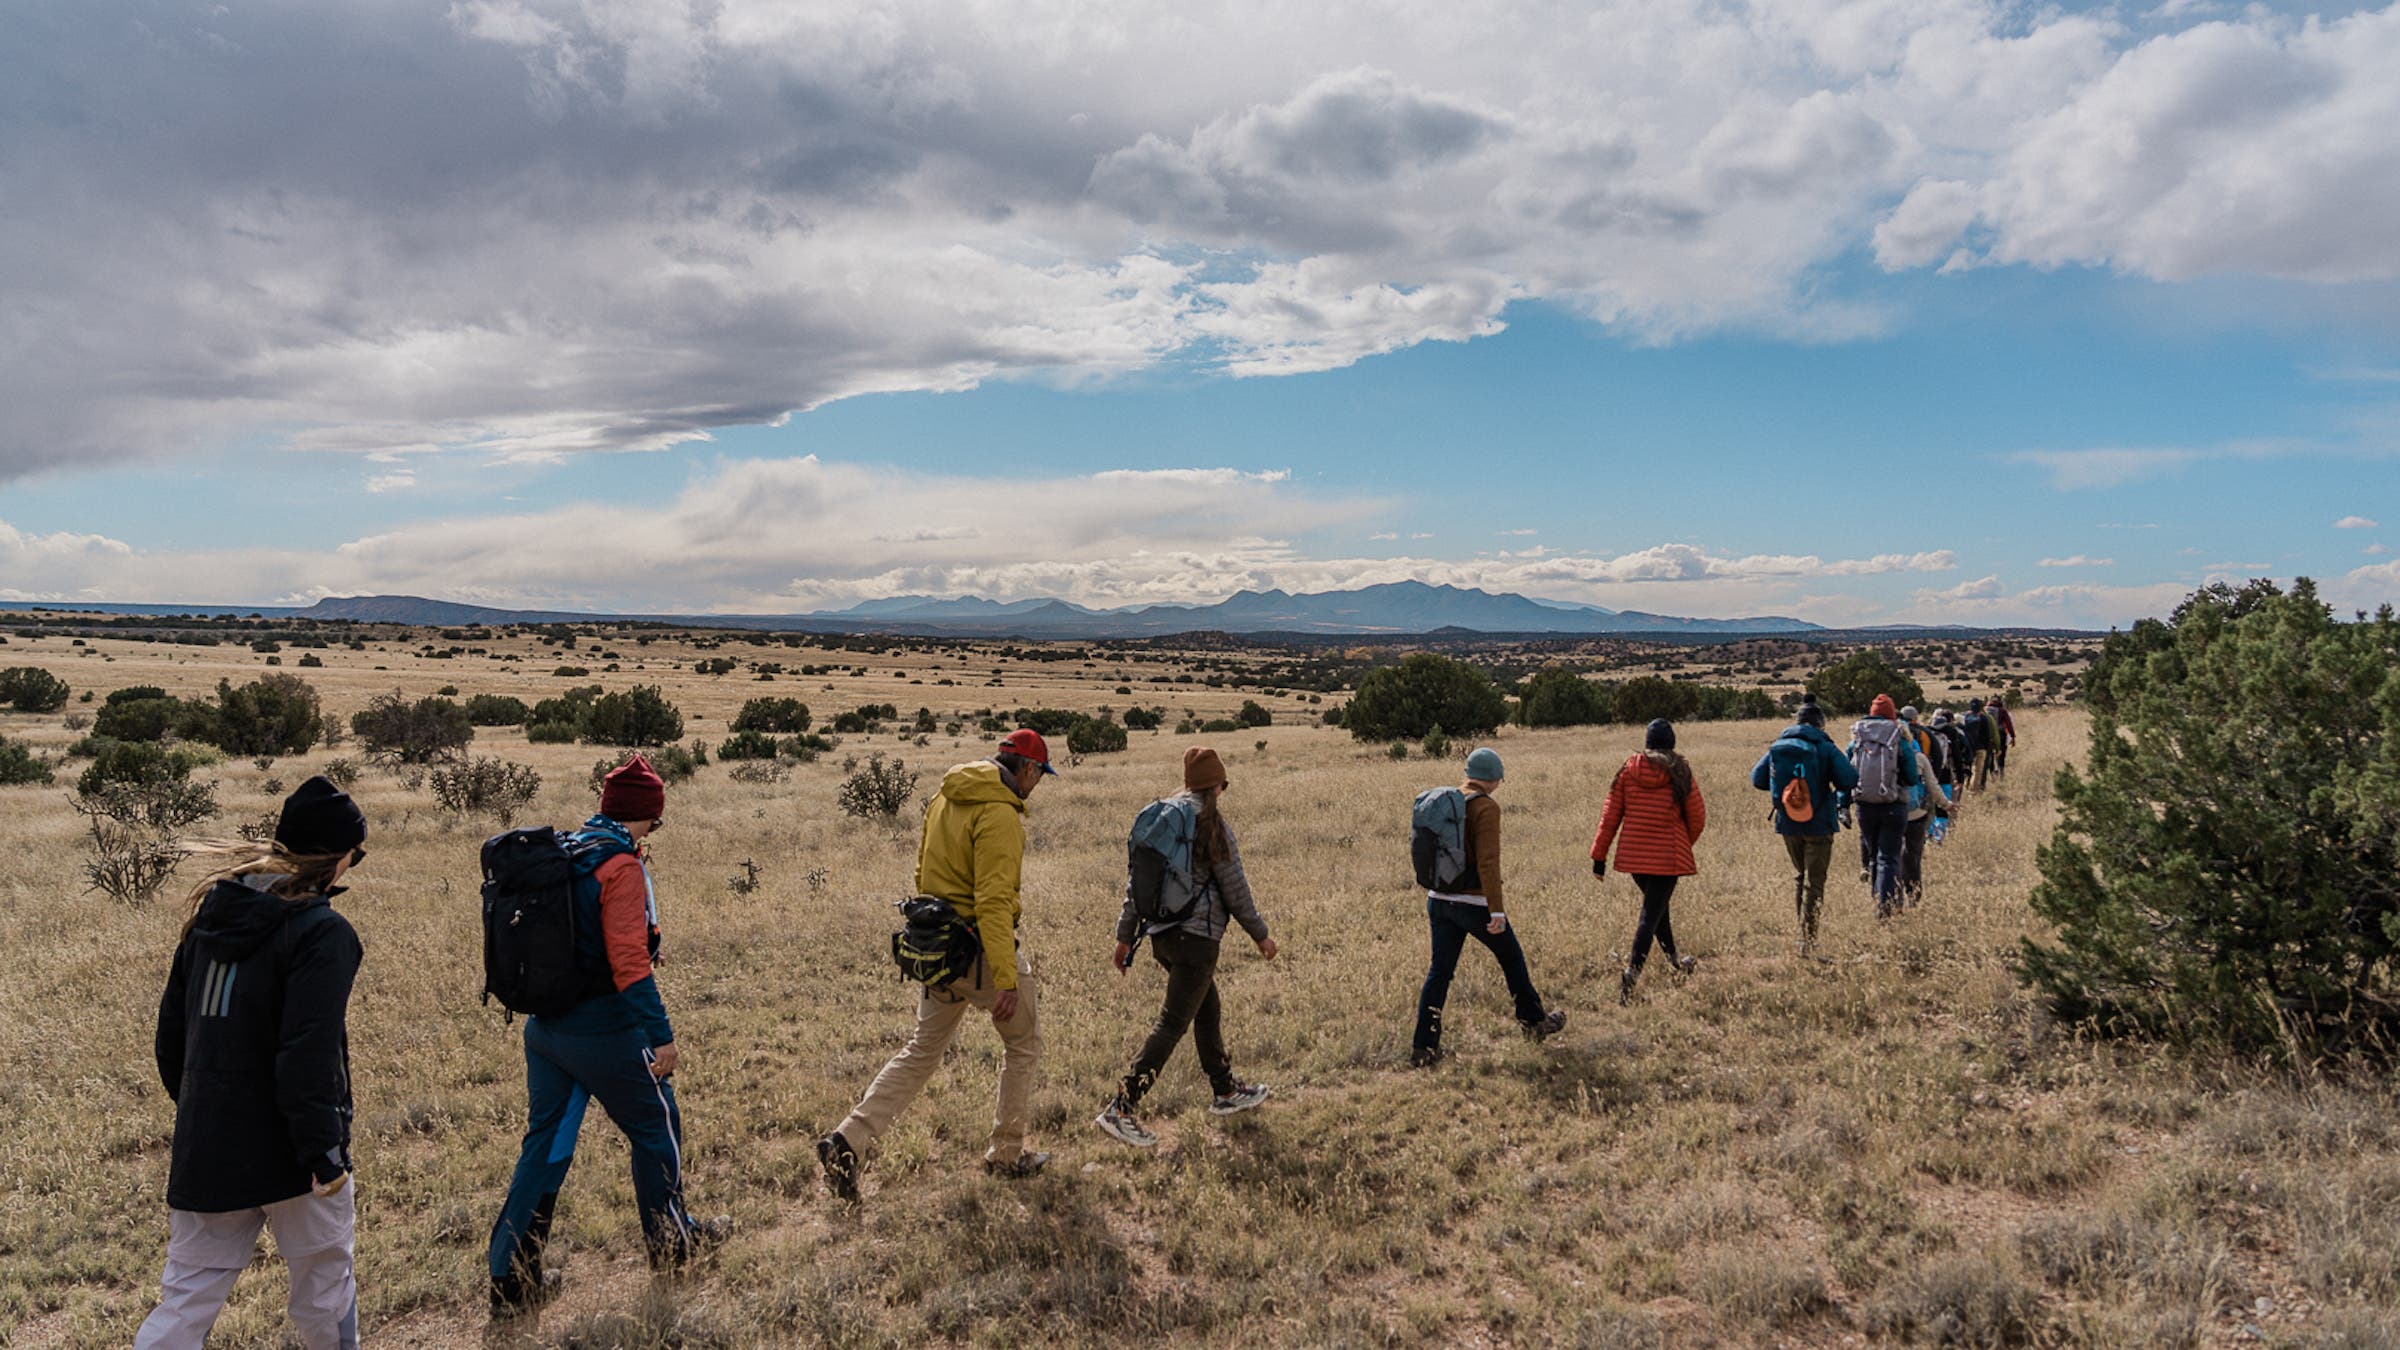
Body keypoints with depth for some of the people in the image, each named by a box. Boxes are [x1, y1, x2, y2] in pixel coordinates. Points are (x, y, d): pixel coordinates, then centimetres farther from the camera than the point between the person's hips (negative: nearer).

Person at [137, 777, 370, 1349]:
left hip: (204, 1148, 7)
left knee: (186, 1302, 15)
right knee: (325, 1292, 13)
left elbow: (172, 1027, 13)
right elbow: (308, 1058, -24)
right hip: (288, 1153, -6)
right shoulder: (321, 932, -19)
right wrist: (323, 1152, -18)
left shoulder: (213, 912, 5)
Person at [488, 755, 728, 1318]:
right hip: (606, 1029, -8)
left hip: (546, 1025, 8)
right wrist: (662, 1035, -20)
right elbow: (628, 960, -23)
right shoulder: (620, 866, -18)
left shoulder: (562, 854, 7)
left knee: (545, 1144, 14)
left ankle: (511, 1279, 16)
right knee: (656, 1127, 13)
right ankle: (671, 1240, 29)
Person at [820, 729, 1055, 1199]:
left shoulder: (945, 798, 9)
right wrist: (1007, 979, -26)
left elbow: (923, 873, 17)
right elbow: (993, 902, -25)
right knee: (1023, 1046, 13)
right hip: (983, 949, -8)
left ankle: (847, 1139, 3)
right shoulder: (1000, 813, -19)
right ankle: (1006, 1155, 22)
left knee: (921, 1052, 14)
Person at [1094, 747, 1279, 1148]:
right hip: (1197, 934, -8)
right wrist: (1260, 934, 6)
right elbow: (1234, 887, -6)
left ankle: (1226, 1091, 35)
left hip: (1162, 935, 8)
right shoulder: (1211, 824, -11)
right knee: (1173, 1022, -6)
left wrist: (1125, 935, 15)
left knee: (1208, 1011, 22)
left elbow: (1136, 880, 10)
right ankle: (1120, 1108, -12)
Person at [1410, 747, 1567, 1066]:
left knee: (1439, 971, 8)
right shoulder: (1486, 807, -14)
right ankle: (1535, 1022, 33)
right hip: (1474, 902, -6)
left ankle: (1423, 1047, 4)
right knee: (1512, 959, 16)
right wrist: (1497, 910, -22)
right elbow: (1488, 862, -22)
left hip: (1440, 899, 6)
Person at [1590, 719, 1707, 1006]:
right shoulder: (1679, 773, -4)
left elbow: (1610, 815, 0)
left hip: (1633, 854, 4)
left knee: (1656, 906, 24)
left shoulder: (1628, 770, 1)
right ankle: (1631, 976, -18)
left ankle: (1674, 963, 41)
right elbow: (1697, 818, 1)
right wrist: (1685, 845, 20)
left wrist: (1599, 854, 5)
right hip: (1668, 856, -4)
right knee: (1651, 915, -4)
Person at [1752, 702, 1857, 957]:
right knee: (1814, 883, 3)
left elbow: (1757, 779, 3)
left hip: (1787, 824, 4)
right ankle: (1808, 940, 0)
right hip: (1818, 824, -4)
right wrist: (1832, 785, 4)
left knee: (1799, 876, 21)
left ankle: (1802, 932, 22)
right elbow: (1850, 780, -17)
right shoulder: (1825, 748, -9)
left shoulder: (1777, 747, 2)